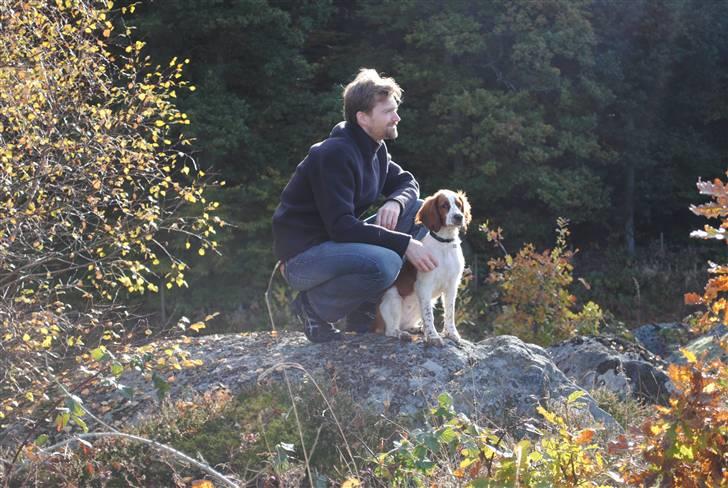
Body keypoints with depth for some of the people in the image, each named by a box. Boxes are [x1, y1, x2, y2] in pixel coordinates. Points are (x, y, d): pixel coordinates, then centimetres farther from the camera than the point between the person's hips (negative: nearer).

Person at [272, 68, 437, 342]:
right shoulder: (334, 155, -22)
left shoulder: (375, 150, 6)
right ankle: (313, 307, -7)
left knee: (419, 212, 0)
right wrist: (404, 243, -27)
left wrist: (395, 203, -10)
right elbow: (341, 227, -28)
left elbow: (407, 183, 15)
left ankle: (365, 310, 1)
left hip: (337, 245, 9)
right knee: (385, 263, -35)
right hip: (302, 256, -9)